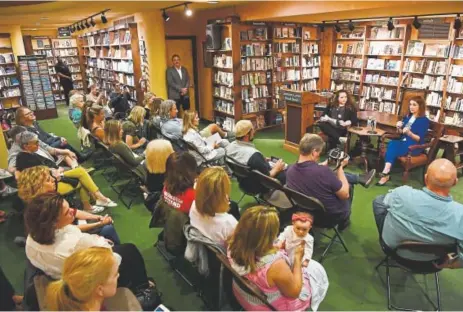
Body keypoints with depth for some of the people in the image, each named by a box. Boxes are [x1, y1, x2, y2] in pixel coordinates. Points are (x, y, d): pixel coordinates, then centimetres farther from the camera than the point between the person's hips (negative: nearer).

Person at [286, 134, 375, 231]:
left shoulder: (290, 171, -16)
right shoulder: (323, 171, -35)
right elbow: (345, 195, -18)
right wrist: (341, 167, -11)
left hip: (308, 215, 5)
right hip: (330, 218, -5)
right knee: (349, 185, 25)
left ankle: (360, 178, 41)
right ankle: (344, 222, 45)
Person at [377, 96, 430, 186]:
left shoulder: (424, 120, -4)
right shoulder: (408, 116, 16)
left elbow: (420, 139, -12)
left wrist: (409, 133, -27)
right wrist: (399, 128, -3)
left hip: (414, 146, -6)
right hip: (403, 142, 6)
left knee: (392, 146, -30)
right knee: (391, 144, -28)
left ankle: (385, 173, -34)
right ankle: (386, 172, -40)